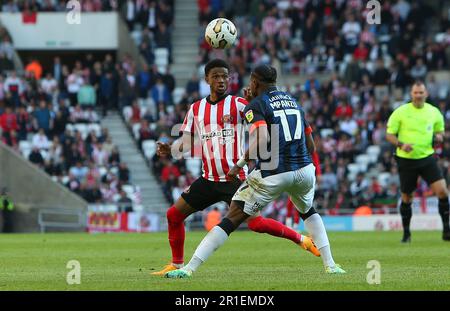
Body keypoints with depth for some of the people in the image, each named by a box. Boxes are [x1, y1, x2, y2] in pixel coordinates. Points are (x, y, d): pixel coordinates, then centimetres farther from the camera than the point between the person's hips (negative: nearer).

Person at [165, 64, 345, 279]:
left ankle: (189, 268, -5)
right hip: (303, 170, 5)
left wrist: (240, 164, -10)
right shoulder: (294, 102, 19)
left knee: (232, 219, 0)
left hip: (272, 174, -5)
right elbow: (310, 146, 21)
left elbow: (262, 139, -19)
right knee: (307, 211, 34)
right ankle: (330, 265, 26)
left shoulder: (256, 105, 0)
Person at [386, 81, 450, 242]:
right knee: (406, 198, 6)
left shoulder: (434, 112, 4)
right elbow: (389, 134, -1)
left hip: (427, 158, 1)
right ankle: (406, 233, 23)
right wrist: (401, 144, -19)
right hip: (406, 160, -1)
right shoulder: (401, 112, -4)